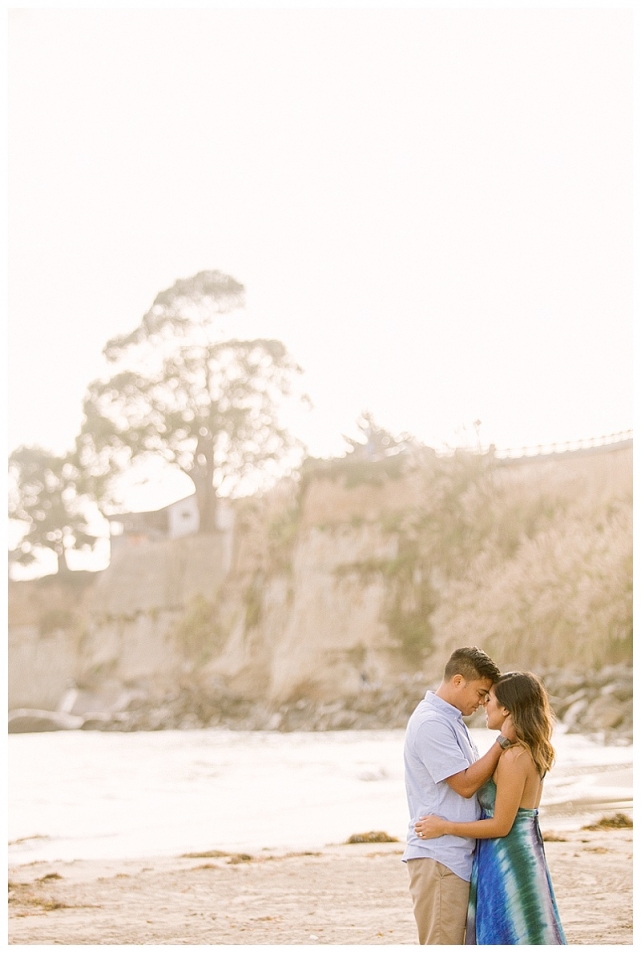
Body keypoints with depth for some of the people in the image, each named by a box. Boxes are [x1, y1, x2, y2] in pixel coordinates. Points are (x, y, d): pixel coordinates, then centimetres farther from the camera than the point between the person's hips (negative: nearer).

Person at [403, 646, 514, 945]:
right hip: (438, 857, -10)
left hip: (457, 855, 10)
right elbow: (465, 784, -18)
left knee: (453, 943, 12)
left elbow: (475, 774, 20)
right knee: (442, 944, -8)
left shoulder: (451, 720, 17)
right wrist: (504, 740, -17)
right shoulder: (431, 723, -16)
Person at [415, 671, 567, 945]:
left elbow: (501, 825, -19)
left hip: (507, 859, -9)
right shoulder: (531, 752, 9)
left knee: (510, 938, -1)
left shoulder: (513, 757, -19)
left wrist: (444, 827, -13)